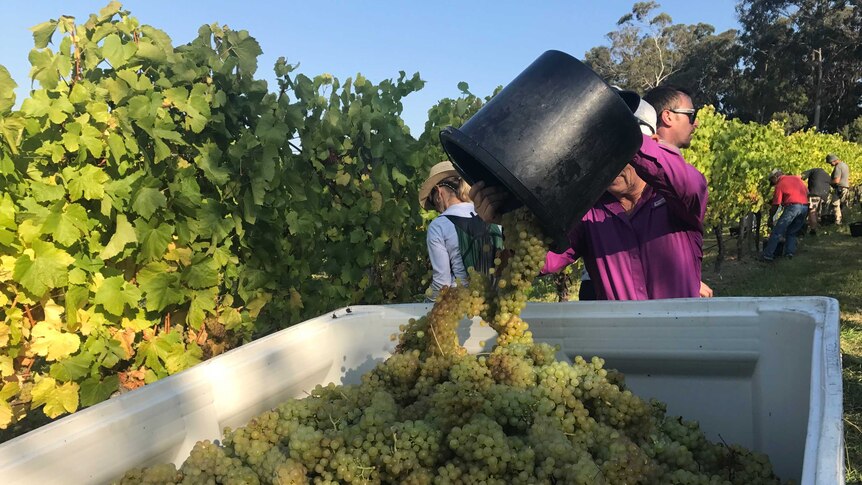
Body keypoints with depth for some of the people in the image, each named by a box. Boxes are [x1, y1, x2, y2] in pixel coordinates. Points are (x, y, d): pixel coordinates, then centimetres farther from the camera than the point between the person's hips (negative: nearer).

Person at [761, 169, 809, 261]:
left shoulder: (779, 185, 6)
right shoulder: (797, 178, 22)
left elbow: (776, 205, 4)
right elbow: (807, 193, 21)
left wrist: (770, 219, 13)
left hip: (793, 206, -6)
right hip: (805, 206, 6)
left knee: (777, 231, -3)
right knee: (792, 232, 18)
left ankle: (768, 254, -6)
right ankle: (789, 252, 7)